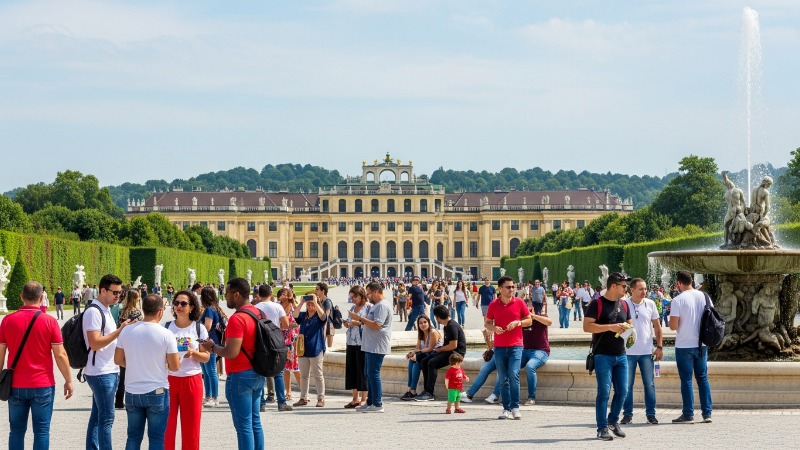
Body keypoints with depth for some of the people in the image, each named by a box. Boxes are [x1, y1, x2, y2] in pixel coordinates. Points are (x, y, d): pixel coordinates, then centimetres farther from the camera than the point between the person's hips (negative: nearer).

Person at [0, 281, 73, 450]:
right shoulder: (49, 322, -7)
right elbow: (60, 355, -7)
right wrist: (68, 380, 3)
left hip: (16, 385, 2)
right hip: (42, 385, -2)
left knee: (17, 430, 10)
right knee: (41, 430, 3)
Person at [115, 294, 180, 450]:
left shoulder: (126, 331, -4)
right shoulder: (166, 335, -13)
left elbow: (118, 360, 5)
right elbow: (175, 367, -9)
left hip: (132, 393, 3)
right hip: (157, 392, -3)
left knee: (133, 437, 12)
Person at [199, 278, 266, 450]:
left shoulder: (237, 318, -18)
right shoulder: (259, 314, 9)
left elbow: (231, 353, -23)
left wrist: (213, 347, -6)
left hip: (240, 376, -9)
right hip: (258, 374, 9)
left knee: (243, 425, -5)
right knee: (255, 422, 14)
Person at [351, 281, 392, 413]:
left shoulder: (382, 306, -14)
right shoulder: (377, 305, 21)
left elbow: (377, 325, -24)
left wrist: (360, 318, -19)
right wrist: (361, 322, 15)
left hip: (377, 346, -11)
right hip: (371, 346, 11)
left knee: (373, 374, -10)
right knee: (368, 374, 14)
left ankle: (377, 404, -9)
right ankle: (370, 402, 20)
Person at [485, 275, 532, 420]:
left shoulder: (519, 302, 3)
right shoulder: (493, 305, 6)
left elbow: (529, 320, 9)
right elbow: (487, 322, 13)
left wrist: (518, 323, -10)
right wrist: (494, 328, -8)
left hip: (515, 345, -2)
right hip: (499, 347, 2)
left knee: (513, 374, -15)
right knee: (503, 379, 2)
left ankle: (515, 407, -9)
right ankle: (506, 409, 7)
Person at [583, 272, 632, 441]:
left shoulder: (623, 305, 14)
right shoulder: (597, 304, -7)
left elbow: (629, 324, 26)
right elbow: (587, 326, -14)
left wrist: (627, 329, 1)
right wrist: (610, 327, -20)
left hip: (621, 355, 6)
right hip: (603, 355, -6)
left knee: (622, 391, 7)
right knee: (604, 392, -5)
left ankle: (613, 421, 26)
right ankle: (602, 429, 0)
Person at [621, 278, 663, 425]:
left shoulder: (650, 304, 4)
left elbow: (657, 327, 10)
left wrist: (659, 347, 4)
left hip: (647, 352, 2)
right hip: (628, 352, -1)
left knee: (649, 384, 2)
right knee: (627, 385, 2)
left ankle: (651, 414, 11)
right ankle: (627, 414, 11)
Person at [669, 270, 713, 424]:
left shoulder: (678, 300, -13)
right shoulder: (705, 297, 3)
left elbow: (673, 326, -14)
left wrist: (671, 316, 4)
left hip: (684, 345, -5)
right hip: (702, 345, 5)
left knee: (686, 379, 2)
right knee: (702, 378, 12)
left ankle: (688, 414, 2)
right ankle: (707, 413, 10)